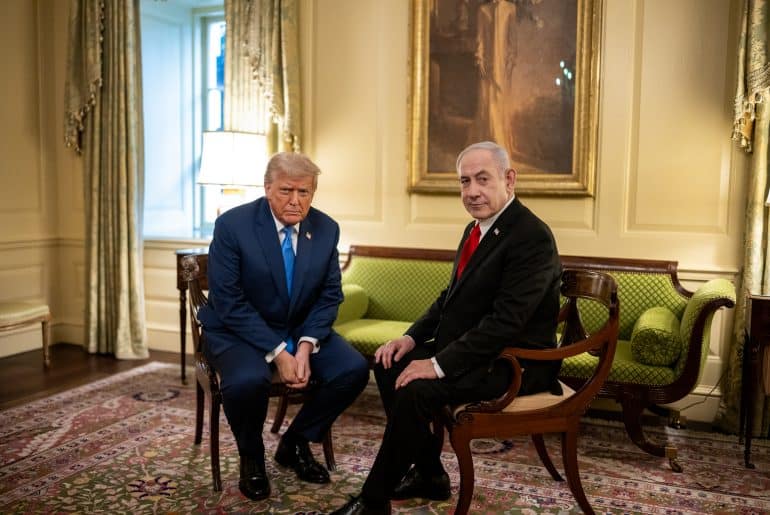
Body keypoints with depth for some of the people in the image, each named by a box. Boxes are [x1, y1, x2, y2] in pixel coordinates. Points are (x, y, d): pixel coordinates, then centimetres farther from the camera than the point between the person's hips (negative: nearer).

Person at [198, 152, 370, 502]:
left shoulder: (326, 229, -4)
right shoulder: (232, 225, -16)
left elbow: (329, 296, 0)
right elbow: (228, 303, -19)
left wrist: (306, 345, -17)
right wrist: (277, 352, -25)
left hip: (303, 329, 4)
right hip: (239, 329, -4)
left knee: (354, 369, -17)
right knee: (247, 381, -34)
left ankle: (295, 443, 9)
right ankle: (251, 457, 1)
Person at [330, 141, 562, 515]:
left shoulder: (532, 236, -20)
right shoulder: (476, 229, 10)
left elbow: (506, 321, -27)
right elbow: (451, 297, 16)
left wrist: (440, 365, -26)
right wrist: (413, 336, 1)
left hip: (515, 362, -10)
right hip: (472, 348, 10)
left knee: (417, 389, -26)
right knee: (390, 363, 3)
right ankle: (428, 474, 12)